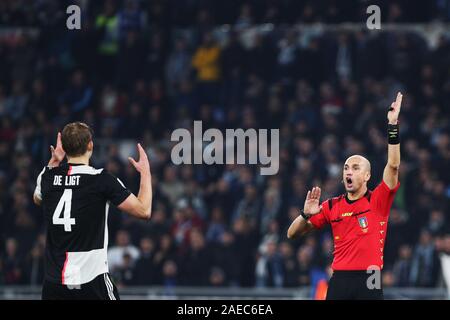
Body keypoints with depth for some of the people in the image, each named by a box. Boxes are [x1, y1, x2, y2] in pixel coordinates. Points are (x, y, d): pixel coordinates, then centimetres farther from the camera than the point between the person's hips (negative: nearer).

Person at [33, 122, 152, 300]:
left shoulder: (48, 176, 4)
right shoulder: (101, 180, -10)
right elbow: (144, 211, -5)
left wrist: (53, 162, 33)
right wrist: (145, 171, 8)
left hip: (53, 279, 4)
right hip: (91, 281, -4)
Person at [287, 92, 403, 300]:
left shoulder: (378, 201, 4)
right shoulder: (332, 206, 11)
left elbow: (393, 165, -9)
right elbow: (292, 234, 14)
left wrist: (393, 126, -15)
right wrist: (306, 215, -7)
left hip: (368, 282, -2)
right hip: (339, 280, 2)